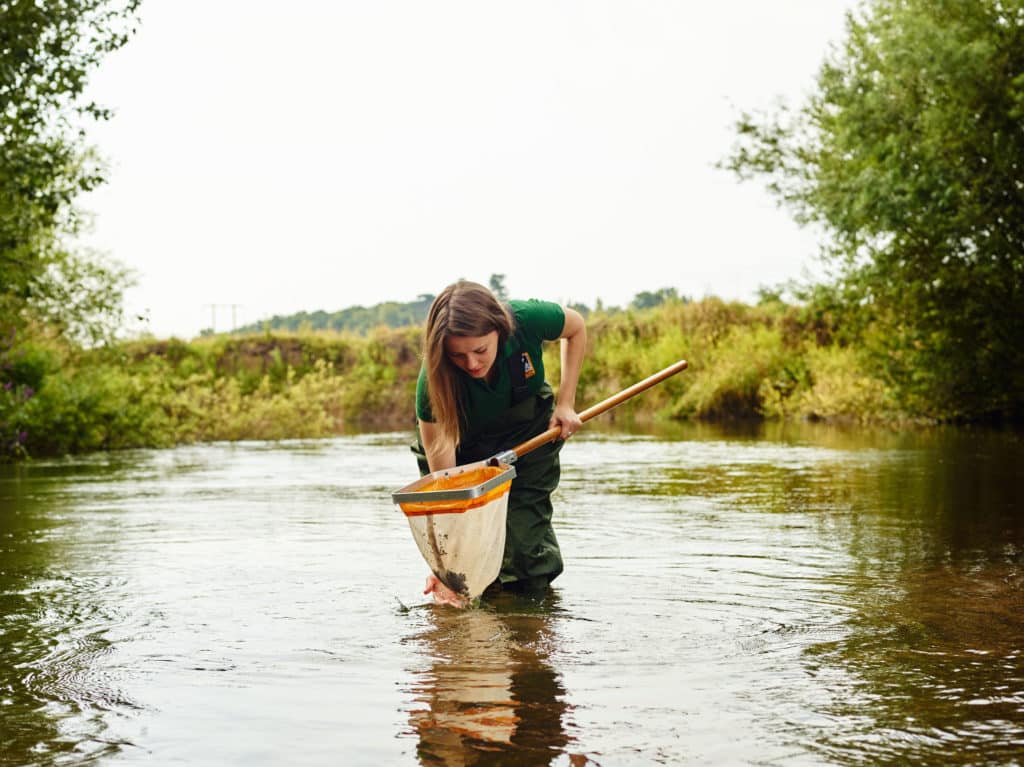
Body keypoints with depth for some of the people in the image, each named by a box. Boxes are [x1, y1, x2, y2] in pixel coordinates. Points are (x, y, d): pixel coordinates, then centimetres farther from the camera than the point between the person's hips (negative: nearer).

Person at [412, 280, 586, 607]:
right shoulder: (432, 382, -35)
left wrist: (565, 403, -12)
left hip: (529, 435, 1)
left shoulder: (528, 320, -33)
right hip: (466, 447, 0)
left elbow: (576, 327, -7)